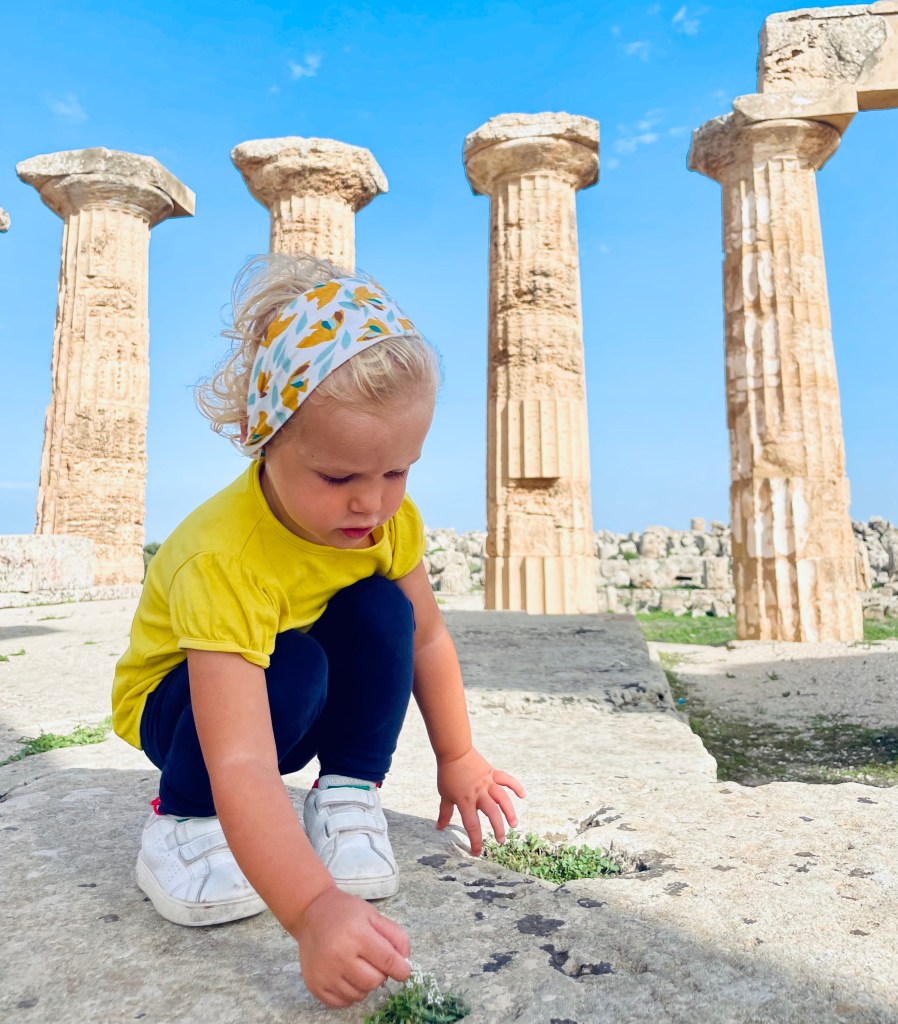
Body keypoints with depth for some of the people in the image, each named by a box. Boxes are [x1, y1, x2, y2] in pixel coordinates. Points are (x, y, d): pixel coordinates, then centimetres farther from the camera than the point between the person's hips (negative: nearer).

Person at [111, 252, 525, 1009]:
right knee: (291, 668, -36)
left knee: (382, 613, -25)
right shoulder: (223, 559, -41)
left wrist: (458, 759, -3)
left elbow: (427, 638, -8)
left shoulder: (390, 518, -21)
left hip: (304, 713, 4)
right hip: (180, 705, -4)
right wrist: (313, 911, -55)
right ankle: (183, 819, -9)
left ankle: (348, 793, -7)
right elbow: (241, 766, -46)